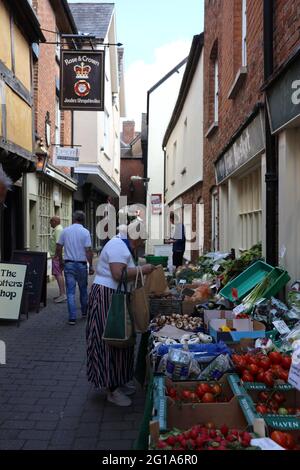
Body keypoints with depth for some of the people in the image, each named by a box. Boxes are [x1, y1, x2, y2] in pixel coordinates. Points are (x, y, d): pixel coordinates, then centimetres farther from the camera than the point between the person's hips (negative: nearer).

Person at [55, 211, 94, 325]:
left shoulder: (65, 231, 1)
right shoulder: (85, 232, -7)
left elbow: (58, 248, 3)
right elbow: (88, 250, -11)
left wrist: (61, 261, 16)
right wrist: (91, 266, -5)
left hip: (68, 264, 1)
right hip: (81, 264, -1)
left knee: (70, 291, 3)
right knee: (83, 289, 17)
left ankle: (72, 317, 0)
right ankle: (84, 311, 33)